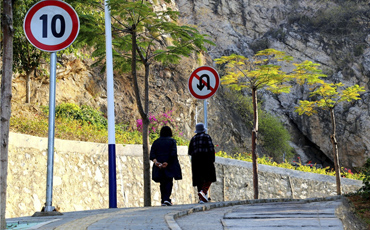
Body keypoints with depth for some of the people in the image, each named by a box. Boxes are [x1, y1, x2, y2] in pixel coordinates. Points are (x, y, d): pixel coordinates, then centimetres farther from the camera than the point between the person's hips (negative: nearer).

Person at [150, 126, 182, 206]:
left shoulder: (156, 142, 11)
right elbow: (173, 154, -12)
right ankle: (167, 199, -16)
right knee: (169, 181, -1)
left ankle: (163, 200, 7)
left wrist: (156, 162, -10)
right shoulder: (172, 141, 1)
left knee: (162, 183, 10)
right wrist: (167, 163, -12)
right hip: (170, 166, -3)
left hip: (159, 166, 3)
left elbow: (152, 154, 0)